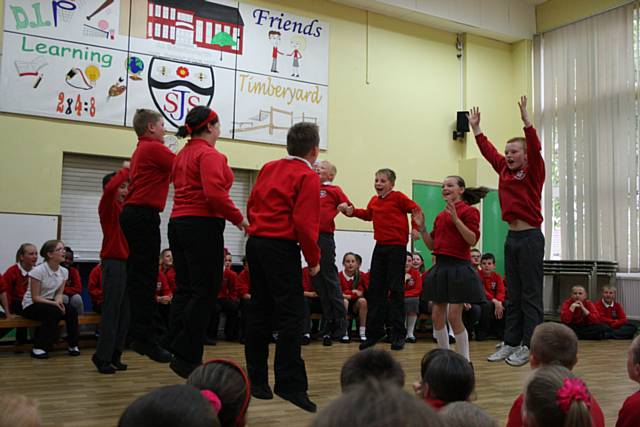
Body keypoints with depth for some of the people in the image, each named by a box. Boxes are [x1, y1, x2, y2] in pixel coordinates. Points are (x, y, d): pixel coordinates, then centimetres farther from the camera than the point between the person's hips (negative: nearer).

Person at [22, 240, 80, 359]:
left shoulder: (64, 271, -2)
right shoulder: (38, 271, -20)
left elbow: (59, 293, 2)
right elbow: (35, 297, -18)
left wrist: (58, 300, -21)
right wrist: (54, 303, -28)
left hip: (49, 303, 6)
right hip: (31, 305, -5)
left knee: (71, 310, -21)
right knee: (54, 312, -33)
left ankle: (73, 345, -7)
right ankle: (38, 348, -21)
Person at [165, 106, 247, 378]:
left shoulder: (182, 154, 19)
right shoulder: (209, 154, -9)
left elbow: (182, 186, 15)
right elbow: (215, 194, -21)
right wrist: (238, 219, -10)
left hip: (178, 223, 9)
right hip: (203, 226, -9)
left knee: (185, 289, 12)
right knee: (206, 292, -5)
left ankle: (174, 347, 15)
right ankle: (186, 357, -3)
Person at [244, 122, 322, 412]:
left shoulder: (268, 168, 14)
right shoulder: (308, 176, -7)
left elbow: (251, 205, 15)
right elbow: (305, 223, -14)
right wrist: (313, 260, -5)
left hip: (256, 243, 8)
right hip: (282, 248, -7)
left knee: (260, 310, 12)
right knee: (292, 314, -6)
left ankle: (257, 380, 19)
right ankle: (290, 385, -8)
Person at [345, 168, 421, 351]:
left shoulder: (398, 197, -7)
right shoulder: (374, 200, 11)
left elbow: (416, 209, -8)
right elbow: (368, 214, 27)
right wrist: (353, 211, 13)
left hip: (397, 247, -6)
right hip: (380, 247, 7)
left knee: (395, 290, -3)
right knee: (375, 289, 7)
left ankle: (398, 334, 5)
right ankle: (374, 332, 15)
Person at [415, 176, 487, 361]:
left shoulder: (469, 210, -5)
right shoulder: (440, 216, 15)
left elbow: (473, 239, -16)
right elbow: (431, 245, 18)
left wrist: (456, 219, -22)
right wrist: (422, 227, 6)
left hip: (459, 267, -7)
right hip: (440, 267, 7)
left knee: (454, 316, -7)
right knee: (437, 315, 8)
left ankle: (465, 360, 8)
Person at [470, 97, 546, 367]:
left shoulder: (533, 171, -5)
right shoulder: (504, 170, 12)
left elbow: (535, 148, -20)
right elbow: (488, 151, 21)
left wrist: (525, 120, -28)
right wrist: (476, 128, 21)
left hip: (530, 238, -7)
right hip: (512, 237, 7)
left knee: (530, 295, -3)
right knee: (513, 296, 10)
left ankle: (529, 347, 0)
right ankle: (510, 343, 15)